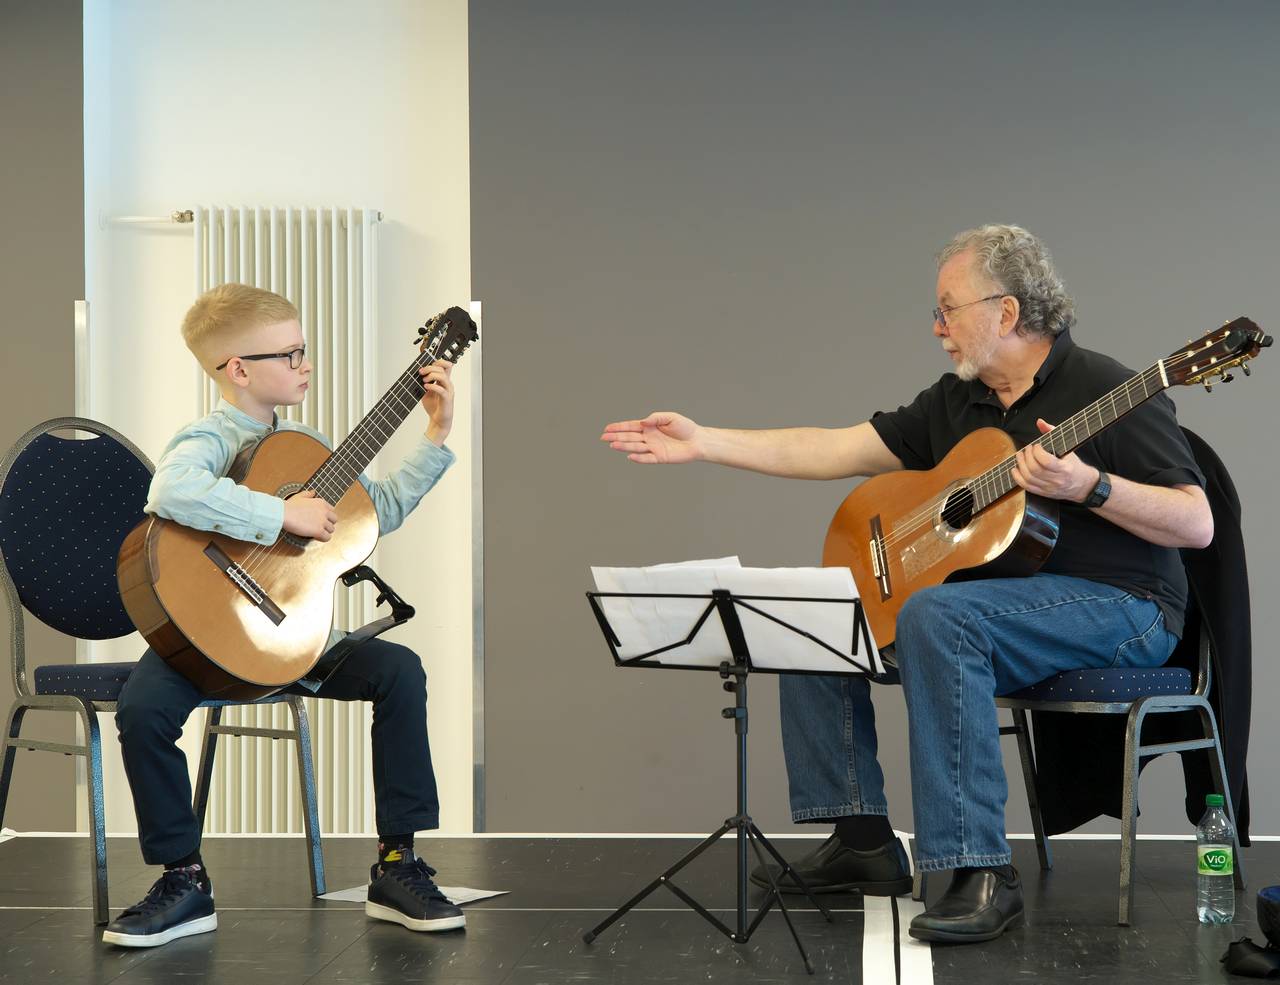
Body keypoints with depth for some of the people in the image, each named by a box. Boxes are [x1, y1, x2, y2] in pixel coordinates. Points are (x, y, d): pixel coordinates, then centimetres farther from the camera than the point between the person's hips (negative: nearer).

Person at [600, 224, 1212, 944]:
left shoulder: (1105, 391, -12)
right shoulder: (956, 403, 12)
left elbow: (1197, 525, -16)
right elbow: (838, 450, 11)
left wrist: (1088, 486, -30)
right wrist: (703, 443, 7)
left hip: (1123, 610, -9)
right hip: (994, 594, 9)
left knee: (938, 616, -36)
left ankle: (983, 875, -34)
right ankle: (863, 841, 3)